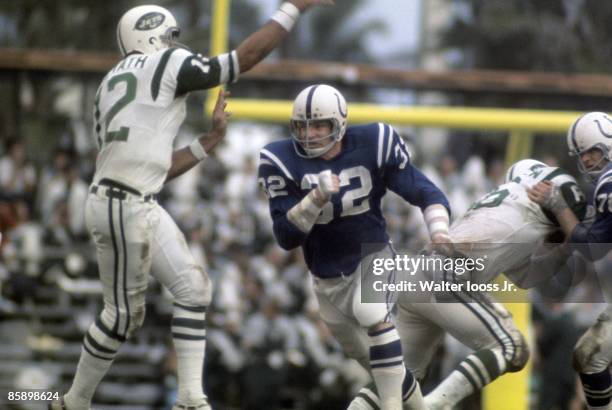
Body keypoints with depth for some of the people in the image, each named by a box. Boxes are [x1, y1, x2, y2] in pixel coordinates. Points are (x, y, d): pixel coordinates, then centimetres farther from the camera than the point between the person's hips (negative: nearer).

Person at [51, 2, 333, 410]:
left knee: (192, 288, 14)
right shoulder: (167, 64, -4)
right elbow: (245, 58, -5)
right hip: (123, 207, -10)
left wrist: (211, 140, 22)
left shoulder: (112, 85, 21)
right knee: (124, 313, -1)